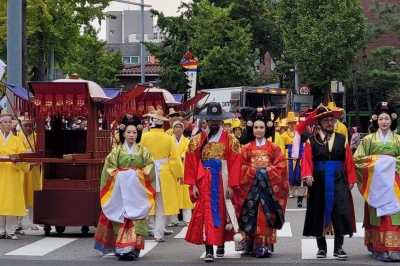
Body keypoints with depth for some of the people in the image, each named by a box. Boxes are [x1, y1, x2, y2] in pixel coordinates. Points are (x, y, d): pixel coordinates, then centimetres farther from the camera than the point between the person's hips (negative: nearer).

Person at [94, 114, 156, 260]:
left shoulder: (143, 151, 6)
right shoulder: (117, 150, 4)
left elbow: (149, 167, 2)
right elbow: (109, 167, 0)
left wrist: (139, 174, -11)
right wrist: (120, 174, -11)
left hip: (137, 190, 0)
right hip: (120, 189, 0)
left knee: (135, 219, -4)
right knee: (121, 218, -5)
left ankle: (133, 248, -4)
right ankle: (121, 248, -5)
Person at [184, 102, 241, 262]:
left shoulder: (230, 140, 1)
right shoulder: (198, 140, 5)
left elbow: (235, 164, -5)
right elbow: (191, 163, 1)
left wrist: (231, 185, -12)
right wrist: (193, 184, -6)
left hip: (223, 181, 0)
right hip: (205, 182, 0)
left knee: (222, 213, 10)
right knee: (206, 214, -5)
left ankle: (221, 245, 27)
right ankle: (209, 251, -7)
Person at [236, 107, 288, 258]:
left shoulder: (274, 148, 5)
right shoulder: (246, 148, 7)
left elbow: (280, 166, -2)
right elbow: (242, 168, 2)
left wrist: (267, 172, -12)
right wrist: (255, 172, -10)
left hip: (269, 186, 0)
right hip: (251, 186, 1)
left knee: (266, 217, -4)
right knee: (252, 217, 0)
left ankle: (264, 246, -3)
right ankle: (252, 246, 5)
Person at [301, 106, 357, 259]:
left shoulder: (342, 139, 7)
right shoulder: (311, 141, 2)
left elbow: (349, 161, 5)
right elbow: (306, 160, -8)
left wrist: (351, 180, 0)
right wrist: (307, 175, -24)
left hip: (338, 181, 0)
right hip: (319, 182, 0)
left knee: (340, 213, -7)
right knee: (319, 214, 4)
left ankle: (338, 248, 1)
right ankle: (321, 248, 14)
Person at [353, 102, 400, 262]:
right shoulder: (369, 139, 6)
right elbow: (357, 158, 2)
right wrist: (375, 160, -6)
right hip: (375, 181, 0)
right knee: (377, 214, -1)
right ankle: (379, 248, 2)